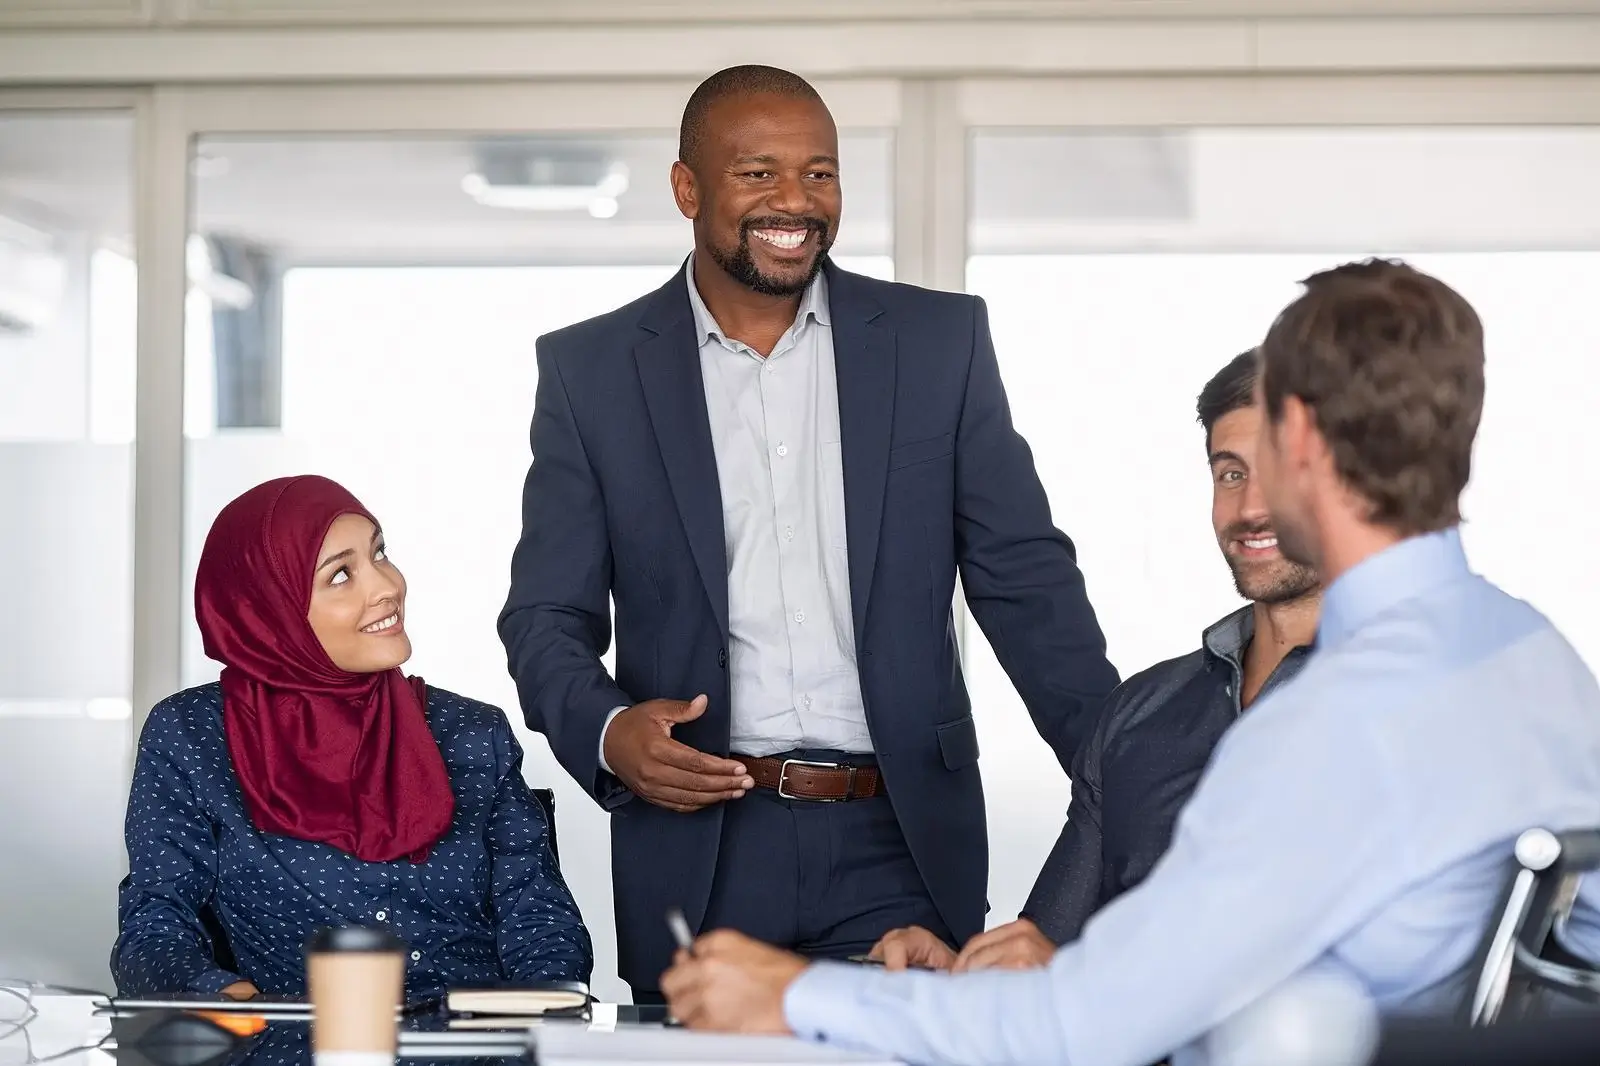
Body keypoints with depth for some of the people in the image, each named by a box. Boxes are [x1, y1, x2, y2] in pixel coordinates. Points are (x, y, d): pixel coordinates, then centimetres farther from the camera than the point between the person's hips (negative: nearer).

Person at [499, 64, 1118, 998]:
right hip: (696, 857, 0)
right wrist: (607, 733, -14)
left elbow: (1023, 575, 6)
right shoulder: (592, 370, 5)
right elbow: (548, 615, 7)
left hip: (899, 851, 0)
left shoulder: (940, 342, 6)